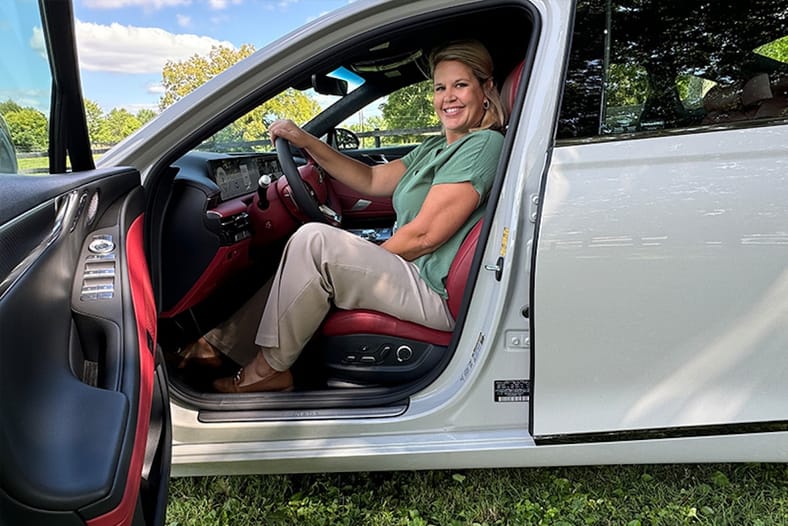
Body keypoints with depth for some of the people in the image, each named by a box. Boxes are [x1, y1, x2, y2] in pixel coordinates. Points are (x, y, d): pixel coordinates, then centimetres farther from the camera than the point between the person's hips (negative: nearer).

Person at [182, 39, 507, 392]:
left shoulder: (484, 145, -13)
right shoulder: (436, 147, 18)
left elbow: (423, 237, -18)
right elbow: (371, 180, 14)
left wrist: (366, 261, -5)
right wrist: (306, 142, 6)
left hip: (436, 295, -10)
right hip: (408, 274, 10)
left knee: (314, 242, -21)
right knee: (304, 260, 15)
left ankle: (269, 369, -7)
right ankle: (220, 343, 17)